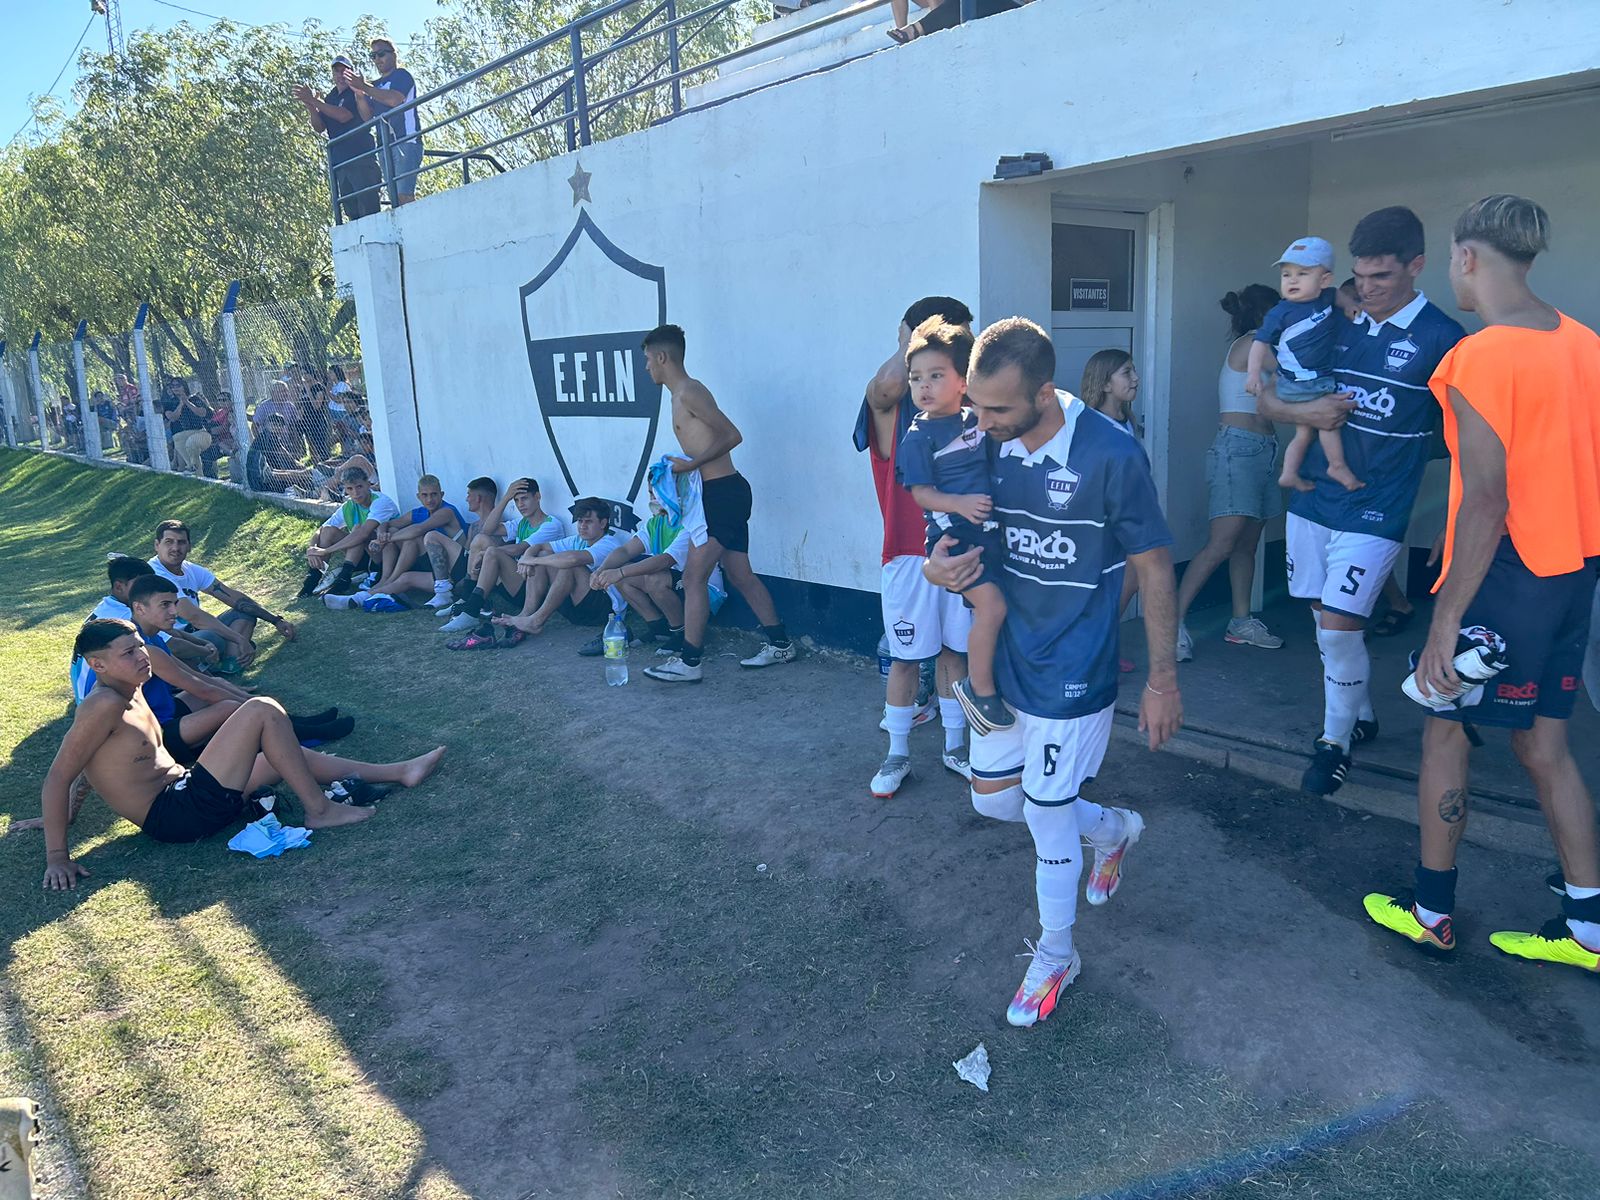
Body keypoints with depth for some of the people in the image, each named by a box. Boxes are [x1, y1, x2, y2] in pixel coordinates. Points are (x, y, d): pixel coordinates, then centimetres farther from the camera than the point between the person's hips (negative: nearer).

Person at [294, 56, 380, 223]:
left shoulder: (358, 93, 1)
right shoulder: (330, 98, 20)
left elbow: (344, 116, -14)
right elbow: (319, 127, 12)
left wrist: (315, 102, -12)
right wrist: (309, 105, -5)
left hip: (361, 157, -6)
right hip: (339, 162, 6)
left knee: (368, 209, -15)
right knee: (352, 213, 2)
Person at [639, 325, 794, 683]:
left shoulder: (688, 392, -12)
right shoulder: (683, 394, 18)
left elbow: (732, 435, -16)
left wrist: (691, 464, -16)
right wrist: (681, 469, 13)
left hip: (722, 494, -10)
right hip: (724, 494, 10)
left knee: (694, 577, -6)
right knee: (740, 575, 15)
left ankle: (689, 662, -1)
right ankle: (779, 644, 23)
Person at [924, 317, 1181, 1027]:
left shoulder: (1111, 456, -21)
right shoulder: (986, 446, -6)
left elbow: (1154, 567, -12)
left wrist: (1163, 680, -9)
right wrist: (937, 563, -15)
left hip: (1072, 673, -6)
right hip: (1003, 657, 6)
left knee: (1047, 816, 5)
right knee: (992, 798, 15)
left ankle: (1056, 957, 33)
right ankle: (1113, 829, 44)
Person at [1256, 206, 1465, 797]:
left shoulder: (1441, 340, -7)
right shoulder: (1337, 330, 7)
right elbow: (1265, 399, 12)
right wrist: (1305, 412, -7)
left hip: (1374, 513, -5)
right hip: (1312, 503, 5)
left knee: (1338, 626, -11)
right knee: (1328, 622, 12)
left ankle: (1336, 740, 11)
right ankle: (1362, 716, 34)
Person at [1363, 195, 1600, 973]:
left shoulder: (1479, 358, -18)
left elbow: (1485, 502, -22)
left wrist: (1446, 621, -20)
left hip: (1505, 578, -7)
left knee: (1445, 732, 9)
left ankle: (1429, 910, 22)